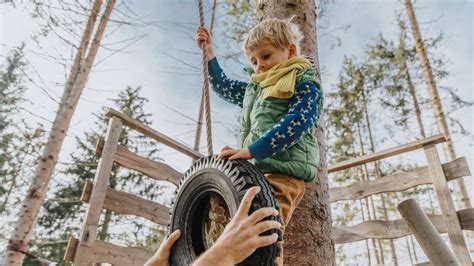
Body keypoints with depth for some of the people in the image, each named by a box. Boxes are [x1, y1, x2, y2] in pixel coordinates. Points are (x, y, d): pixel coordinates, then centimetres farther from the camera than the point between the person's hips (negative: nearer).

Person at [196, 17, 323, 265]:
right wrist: (209, 53, 34)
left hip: (285, 172, -8)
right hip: (257, 171, 8)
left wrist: (250, 150, -25)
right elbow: (223, 86, 39)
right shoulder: (255, 88, 24)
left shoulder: (305, 85, 0)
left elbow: (294, 124, -17)